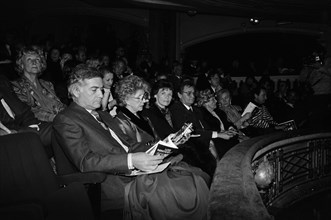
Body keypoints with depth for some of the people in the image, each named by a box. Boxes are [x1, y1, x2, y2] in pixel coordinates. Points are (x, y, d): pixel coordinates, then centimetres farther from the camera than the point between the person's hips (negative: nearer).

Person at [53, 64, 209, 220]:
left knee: (196, 183, -12)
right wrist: (131, 161, -24)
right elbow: (85, 162, -13)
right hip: (114, 183, -8)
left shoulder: (104, 116, 26)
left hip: (134, 172, 8)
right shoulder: (65, 120, -1)